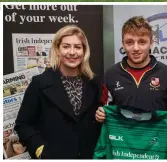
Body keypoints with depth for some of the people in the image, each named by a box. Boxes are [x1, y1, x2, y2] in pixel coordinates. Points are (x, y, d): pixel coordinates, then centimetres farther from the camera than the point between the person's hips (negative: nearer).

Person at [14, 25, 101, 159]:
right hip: (53, 155, -3)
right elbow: (23, 124, -5)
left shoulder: (94, 83, 0)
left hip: (89, 155, 3)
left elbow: (97, 120, 9)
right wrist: (40, 149, -14)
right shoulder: (40, 83, -9)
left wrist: (99, 148, -4)